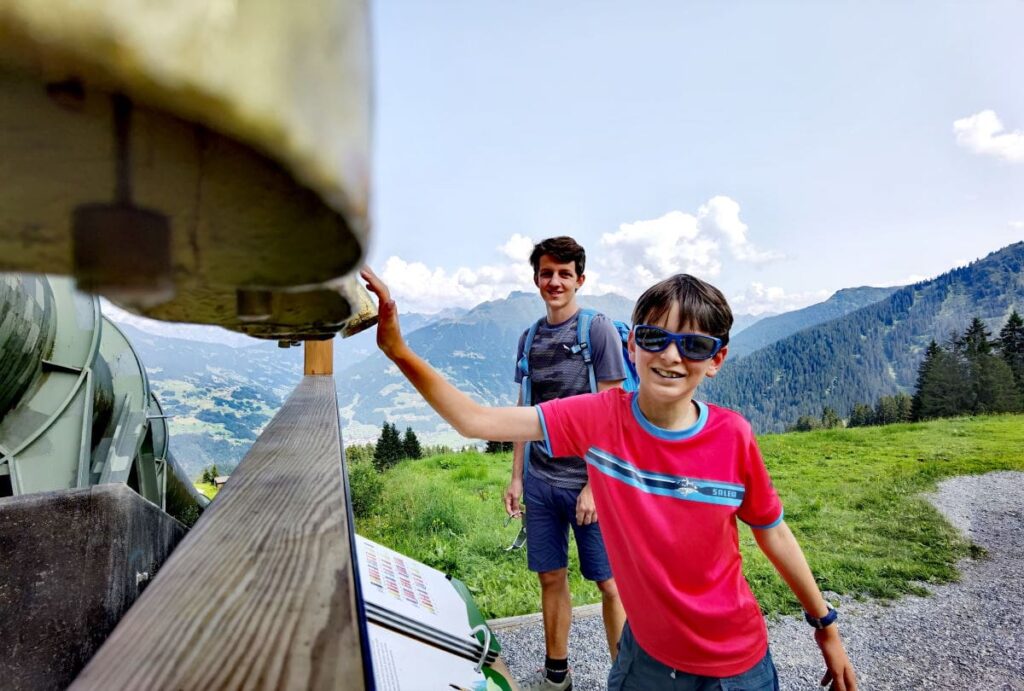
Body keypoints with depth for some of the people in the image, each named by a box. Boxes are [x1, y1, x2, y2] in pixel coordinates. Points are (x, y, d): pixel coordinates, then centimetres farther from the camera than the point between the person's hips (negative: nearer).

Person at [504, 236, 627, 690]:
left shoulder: (598, 329, -6)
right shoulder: (529, 338, 9)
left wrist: (596, 484, -14)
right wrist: (516, 477, 9)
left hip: (587, 481, -4)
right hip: (540, 481, 5)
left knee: (610, 583, 4)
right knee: (551, 578, 15)